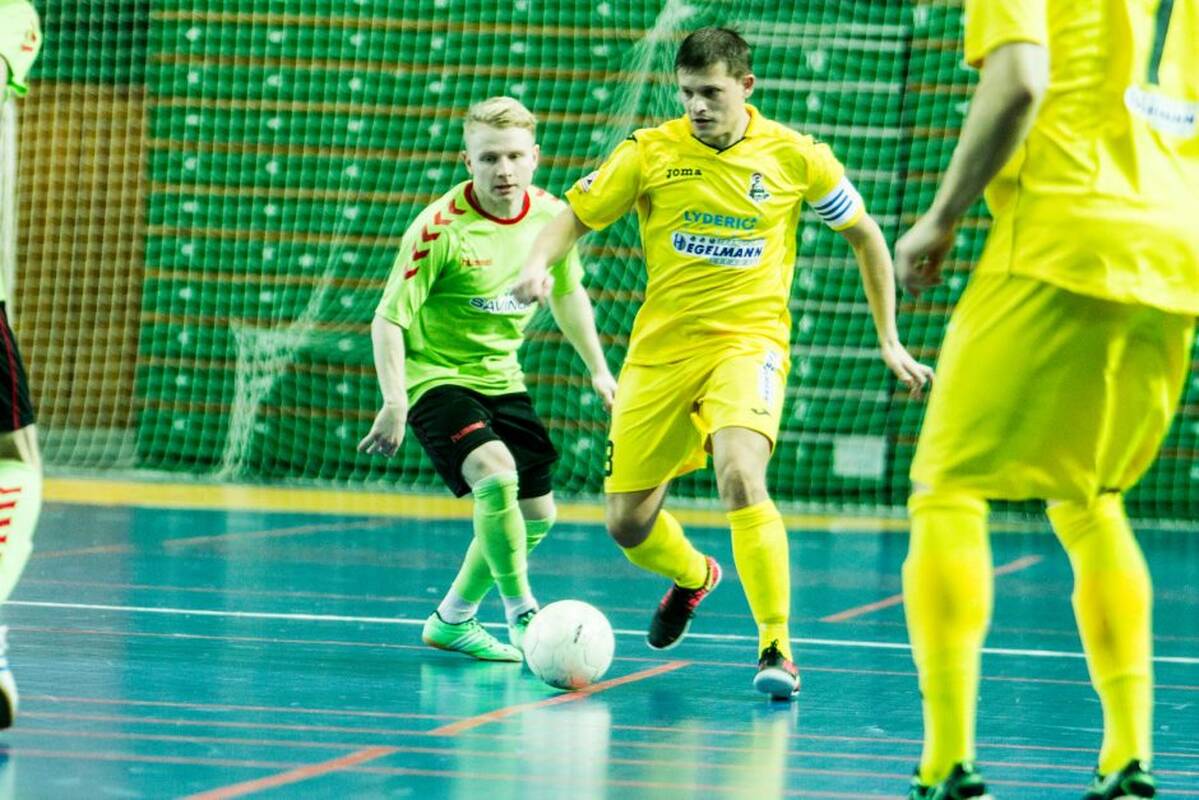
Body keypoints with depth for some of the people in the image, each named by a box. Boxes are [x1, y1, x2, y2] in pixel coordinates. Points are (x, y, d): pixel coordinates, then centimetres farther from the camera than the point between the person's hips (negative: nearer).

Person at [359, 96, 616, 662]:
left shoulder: (552, 215, -6)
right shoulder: (442, 228, -23)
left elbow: (567, 292, 14)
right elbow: (389, 319, -19)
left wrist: (598, 369, 15)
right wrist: (394, 403, -29)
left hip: (501, 379, 7)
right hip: (436, 376, -7)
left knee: (536, 516, 11)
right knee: (496, 476, -30)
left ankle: (452, 619, 30)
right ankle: (522, 613, -13)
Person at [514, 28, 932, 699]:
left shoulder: (796, 157, -5)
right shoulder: (651, 152, -3)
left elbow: (865, 235, 8)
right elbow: (575, 217, 3)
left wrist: (890, 341, 8)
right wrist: (539, 263, -20)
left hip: (749, 339, -3)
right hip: (662, 344, 3)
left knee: (741, 478, -30)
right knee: (628, 525, 5)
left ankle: (776, 647, -20)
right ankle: (694, 576, 42)